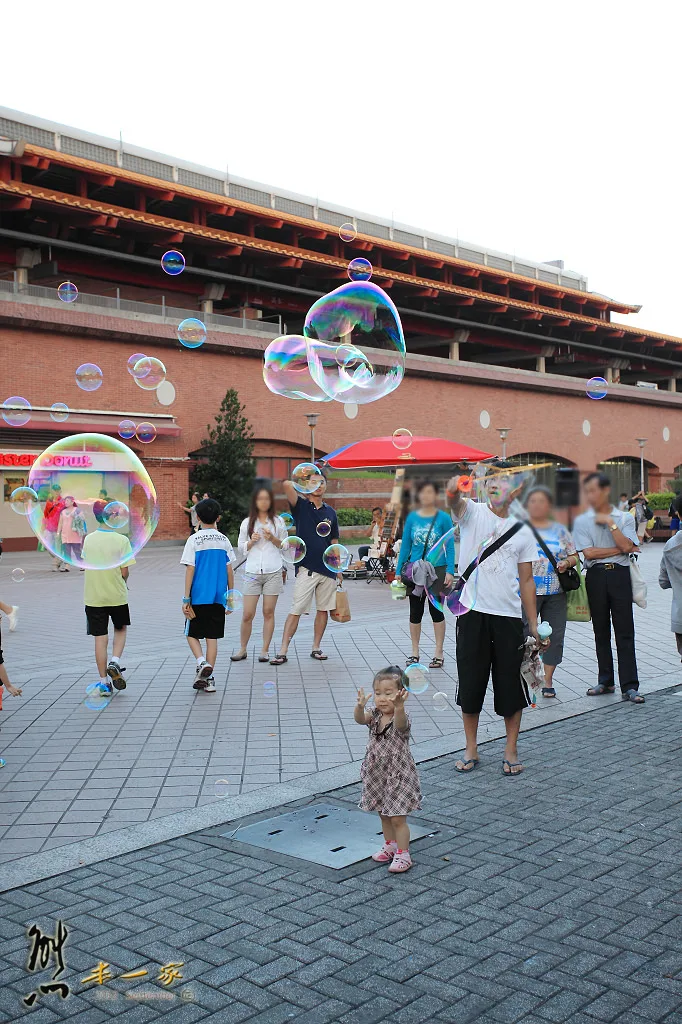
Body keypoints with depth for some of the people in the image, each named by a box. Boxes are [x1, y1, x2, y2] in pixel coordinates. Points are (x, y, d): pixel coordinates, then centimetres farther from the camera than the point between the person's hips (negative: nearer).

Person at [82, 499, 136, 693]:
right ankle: (115, 662, 0)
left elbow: (86, 564, 6)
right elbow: (125, 571, -11)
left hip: (93, 596, 2)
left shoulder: (88, 539, 0)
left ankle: (104, 682, 10)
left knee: (100, 638, 6)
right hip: (117, 596, -2)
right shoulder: (122, 540, -12)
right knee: (120, 629, 22)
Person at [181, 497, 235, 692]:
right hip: (218, 597, 3)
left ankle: (202, 662, -10)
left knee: (192, 634, 13)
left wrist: (186, 599, -5)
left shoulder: (194, 540, -6)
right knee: (212, 637, 8)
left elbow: (190, 570, -8)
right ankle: (208, 678, 9)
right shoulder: (224, 540, 3)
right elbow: (229, 571, 5)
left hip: (198, 597, -3)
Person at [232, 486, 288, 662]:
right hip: (253, 572, 0)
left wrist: (273, 538, -8)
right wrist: (252, 542, -7)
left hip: (273, 572, 0)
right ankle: (242, 649, 12)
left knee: (268, 612, 2)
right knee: (247, 614, -2)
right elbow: (241, 548, 12)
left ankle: (265, 650, 10)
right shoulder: (247, 523, 9)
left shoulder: (278, 522, 7)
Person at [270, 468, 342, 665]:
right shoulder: (301, 506, -2)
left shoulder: (330, 512, 11)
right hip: (307, 569, -5)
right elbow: (287, 485, -20)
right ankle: (283, 652, -4)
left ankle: (316, 648, 20)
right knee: (296, 611, -6)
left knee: (323, 610, 9)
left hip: (328, 569, 5)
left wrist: (339, 569, 13)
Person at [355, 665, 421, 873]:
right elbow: (360, 719, -25)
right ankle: (389, 846, 38)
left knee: (398, 818, 0)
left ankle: (403, 854, 14)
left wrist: (399, 706, -67)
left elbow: (400, 723, -45)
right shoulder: (374, 716, -5)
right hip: (377, 774, 6)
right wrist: (360, 706, -48)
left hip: (398, 776, -6)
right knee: (384, 815, 20)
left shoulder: (401, 719, -20)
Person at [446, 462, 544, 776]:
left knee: (511, 685, 6)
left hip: (509, 616, 1)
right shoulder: (473, 512, 1)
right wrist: (455, 489, -50)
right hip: (473, 612, -1)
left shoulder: (523, 530, 6)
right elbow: (456, 501, -25)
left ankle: (511, 751, 22)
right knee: (470, 683, 7)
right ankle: (471, 750, 22)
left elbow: (526, 580, 8)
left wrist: (534, 625, 4)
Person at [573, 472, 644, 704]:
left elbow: (626, 546, -9)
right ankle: (605, 681, 19)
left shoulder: (625, 518, 7)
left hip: (620, 575, -1)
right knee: (601, 631, 8)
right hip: (596, 576, 1)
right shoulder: (582, 521, 6)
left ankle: (629, 686, -2)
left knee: (625, 632, -3)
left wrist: (610, 523, -8)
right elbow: (588, 553, -6)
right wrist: (619, 549, -5)